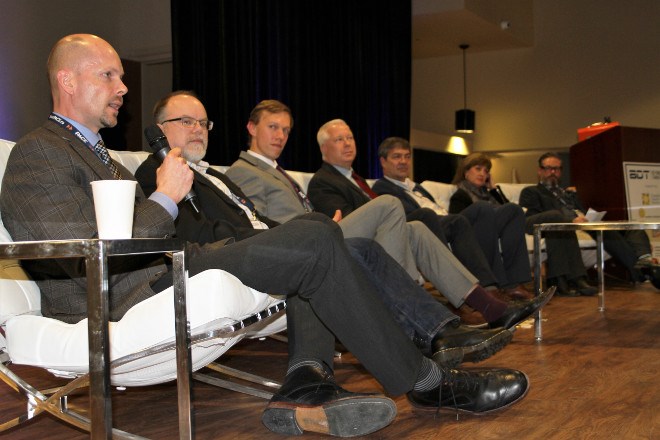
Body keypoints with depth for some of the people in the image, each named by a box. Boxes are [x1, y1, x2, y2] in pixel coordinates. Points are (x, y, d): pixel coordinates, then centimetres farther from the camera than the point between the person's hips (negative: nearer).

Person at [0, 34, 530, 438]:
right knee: (315, 243, -19)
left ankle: (306, 385, -14)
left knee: (313, 233, 4)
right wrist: (166, 199, -9)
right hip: (127, 306, -10)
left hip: (163, 274, 10)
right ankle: (425, 380, -6)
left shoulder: (89, 151, 28)